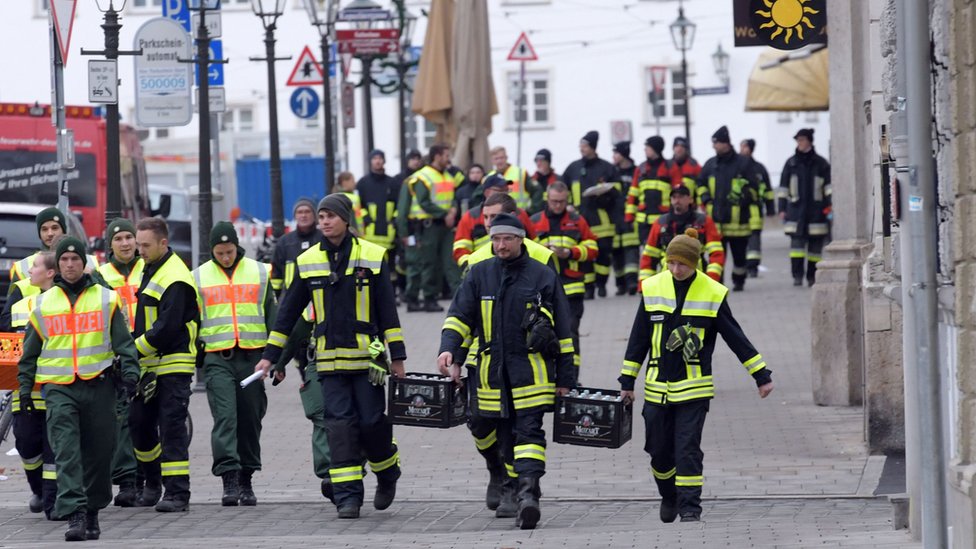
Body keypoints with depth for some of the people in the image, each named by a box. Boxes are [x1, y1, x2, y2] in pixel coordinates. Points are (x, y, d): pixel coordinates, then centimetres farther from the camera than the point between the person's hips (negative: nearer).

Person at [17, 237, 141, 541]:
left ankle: (92, 510, 20)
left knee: (98, 453, 5)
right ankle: (75, 514, -20)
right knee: (67, 453, -13)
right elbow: (30, 352, 18)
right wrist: (24, 386, 16)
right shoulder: (43, 304, 11)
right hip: (59, 388, 0)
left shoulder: (106, 299, 6)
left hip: (98, 385, 0)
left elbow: (123, 342, 6)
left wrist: (129, 373, -5)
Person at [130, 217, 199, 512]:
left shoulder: (175, 279, -17)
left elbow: (167, 328, -23)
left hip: (173, 365, -9)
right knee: (139, 422, 11)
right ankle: (153, 482, 28)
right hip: (149, 364, 9)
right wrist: (133, 349, 10)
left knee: (171, 428, -9)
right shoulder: (150, 269, 13)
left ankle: (177, 493, -7)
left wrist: (135, 349, -18)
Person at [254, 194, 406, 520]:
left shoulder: (372, 257, 0)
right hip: (330, 360, 2)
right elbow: (288, 311, 12)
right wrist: (271, 356, 10)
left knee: (372, 422, -3)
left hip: (367, 357, -2)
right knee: (340, 425, -6)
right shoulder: (308, 261, 7)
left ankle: (387, 475, 26)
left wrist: (397, 356, -1)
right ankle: (348, 497, -4)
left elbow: (387, 310, 1)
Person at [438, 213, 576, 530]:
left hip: (531, 371, -3)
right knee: (506, 436, 11)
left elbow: (563, 332, 5)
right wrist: (449, 349, -16)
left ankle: (528, 493, -26)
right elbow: (459, 315, 4)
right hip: (493, 371, 3)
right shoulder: (479, 275, 8)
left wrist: (565, 379, 4)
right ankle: (512, 490, 24)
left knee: (529, 432, -14)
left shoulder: (542, 276, 2)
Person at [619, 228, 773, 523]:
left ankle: (690, 507, -5)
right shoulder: (653, 288, 1)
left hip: (694, 388, -3)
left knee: (688, 450, -10)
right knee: (659, 451, 9)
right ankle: (669, 497, 33)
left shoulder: (713, 293, -4)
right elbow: (639, 338, 8)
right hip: (657, 388, 3)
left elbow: (736, 337, 2)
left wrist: (761, 375, 0)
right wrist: (627, 381, 8)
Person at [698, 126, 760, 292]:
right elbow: (701, 184, 22)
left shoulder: (742, 164, -3)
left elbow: (753, 188, 1)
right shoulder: (710, 165, 9)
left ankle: (739, 281, 23)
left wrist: (743, 197, -15)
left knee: (739, 253, 8)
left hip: (737, 220, -2)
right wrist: (705, 198, 6)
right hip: (715, 219, 2)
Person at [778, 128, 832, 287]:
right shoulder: (791, 163, 10)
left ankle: (812, 276, 11)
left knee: (815, 245, 3)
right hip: (796, 209, 0)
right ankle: (797, 275, -11)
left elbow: (829, 186, 3)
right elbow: (783, 188, 11)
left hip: (816, 210, 0)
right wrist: (782, 208, 6)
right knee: (797, 242, -10)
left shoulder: (821, 163, 6)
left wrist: (830, 204, -9)